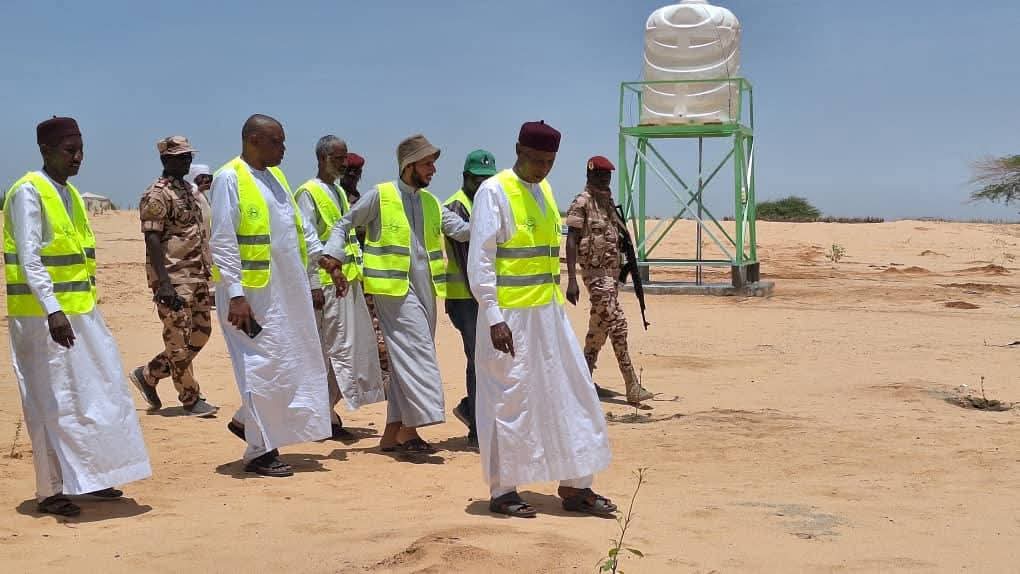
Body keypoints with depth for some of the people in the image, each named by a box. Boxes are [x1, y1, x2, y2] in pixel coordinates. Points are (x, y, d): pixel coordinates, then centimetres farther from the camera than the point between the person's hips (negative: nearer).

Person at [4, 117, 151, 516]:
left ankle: (88, 478, 25)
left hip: (81, 312, 9)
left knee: (96, 392, 13)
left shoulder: (69, 194, 13)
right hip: (45, 316, -9)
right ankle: (50, 491, 9)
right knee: (53, 403, -2)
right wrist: (52, 311, -29)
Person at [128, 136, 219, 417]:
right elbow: (153, 240, -17)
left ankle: (148, 374, 24)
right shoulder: (157, 195, -11)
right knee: (179, 338, -1)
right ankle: (191, 399, 9)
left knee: (200, 333, 12)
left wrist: (206, 273, 20)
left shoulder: (188, 190, 15)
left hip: (197, 276, 9)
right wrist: (164, 284, -24)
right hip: (174, 278, -9)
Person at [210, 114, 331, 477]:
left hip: (288, 290, 8)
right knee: (263, 367, -3)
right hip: (252, 293, -8)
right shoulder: (229, 179, -11)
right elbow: (222, 242, -16)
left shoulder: (275, 176, 13)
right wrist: (235, 295, -20)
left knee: (294, 362, 11)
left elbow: (299, 224, 22)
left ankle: (249, 421, 29)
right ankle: (259, 451, 10)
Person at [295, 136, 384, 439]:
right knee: (338, 348, -8)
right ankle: (327, 414, 0)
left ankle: (328, 411, 17)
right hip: (327, 284, -9)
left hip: (349, 282, 9)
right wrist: (314, 285, -19)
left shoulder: (339, 192, 19)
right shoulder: (309, 193, -8)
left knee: (357, 344, 9)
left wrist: (358, 273, 17)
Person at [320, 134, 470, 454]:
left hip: (424, 289, 7)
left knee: (406, 357, 9)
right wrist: (333, 258, -12)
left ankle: (394, 432, 16)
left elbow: (461, 230, 3)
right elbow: (344, 225, 3)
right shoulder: (379, 196, -3)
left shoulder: (431, 203, 14)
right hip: (394, 287, -7)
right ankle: (410, 428, -14)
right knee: (417, 350, -16)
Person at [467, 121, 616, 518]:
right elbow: (479, 262, -15)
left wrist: (555, 302, 15)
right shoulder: (494, 192, -11)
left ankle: (575, 487, 18)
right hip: (509, 317, -8)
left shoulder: (545, 191, 12)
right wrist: (494, 318, -20)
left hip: (549, 313, 8)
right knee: (510, 400, 1)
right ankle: (502, 491, 14)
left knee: (571, 395, 8)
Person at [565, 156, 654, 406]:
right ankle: (633, 388, -13)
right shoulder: (581, 203, -10)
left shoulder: (609, 201, 14)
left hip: (612, 271, 9)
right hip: (595, 272, -9)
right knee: (617, 324, -13)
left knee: (599, 328, 13)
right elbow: (571, 241, -14)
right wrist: (572, 280, -21)